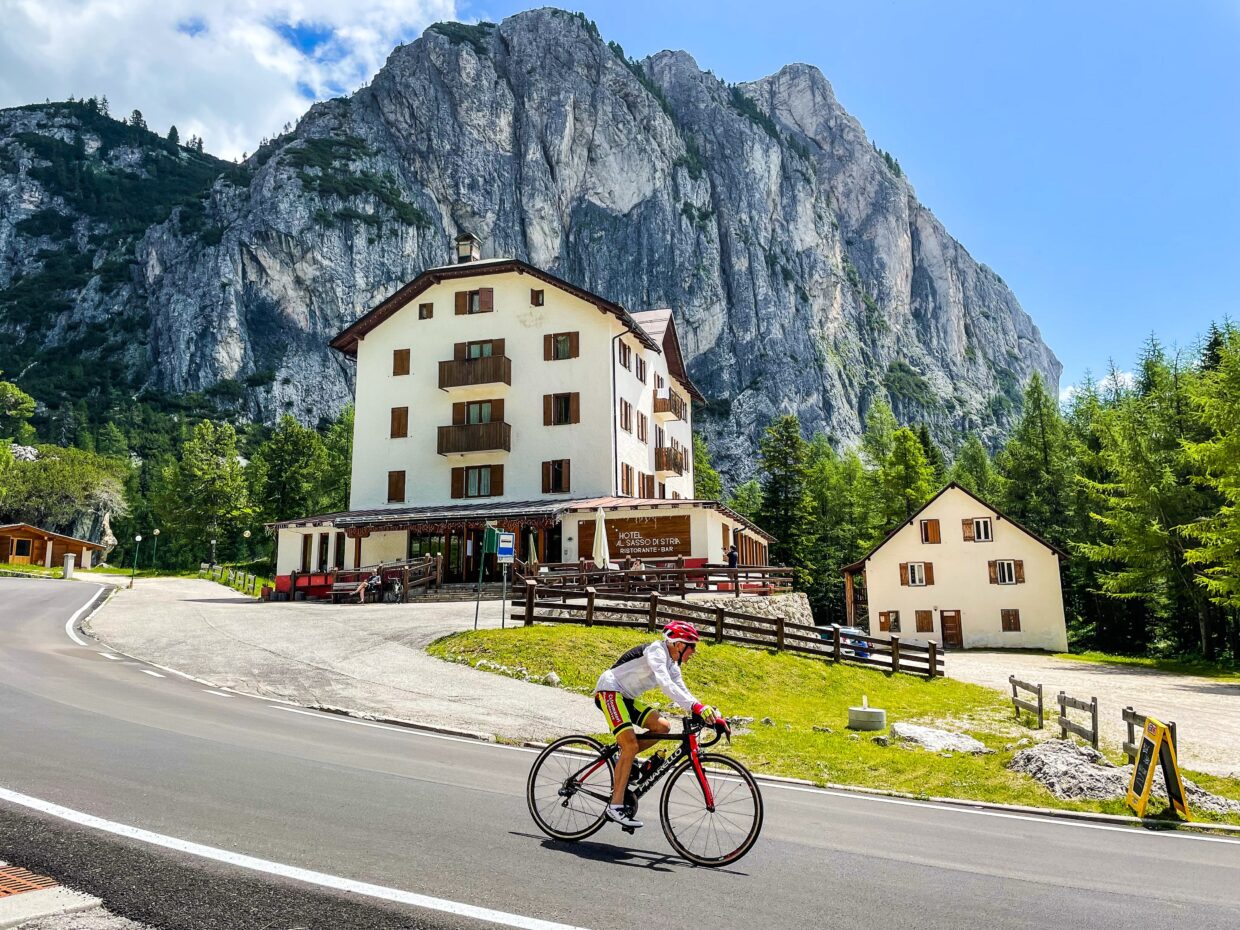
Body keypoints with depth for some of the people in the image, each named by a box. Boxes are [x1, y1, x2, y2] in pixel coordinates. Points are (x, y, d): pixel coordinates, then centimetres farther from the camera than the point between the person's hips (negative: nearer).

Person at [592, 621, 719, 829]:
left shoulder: (672, 665, 9)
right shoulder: (656, 650, -19)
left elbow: (683, 693, 6)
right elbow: (666, 685, -33)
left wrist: (708, 712, -9)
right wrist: (698, 707, -42)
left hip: (626, 698, 9)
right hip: (609, 690, -9)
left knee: (662, 727, -6)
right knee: (631, 745, -20)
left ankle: (622, 757, 6)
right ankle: (615, 807, -17)